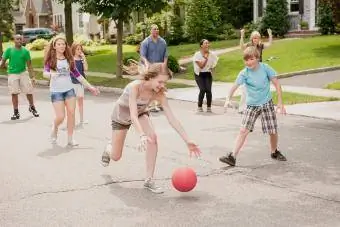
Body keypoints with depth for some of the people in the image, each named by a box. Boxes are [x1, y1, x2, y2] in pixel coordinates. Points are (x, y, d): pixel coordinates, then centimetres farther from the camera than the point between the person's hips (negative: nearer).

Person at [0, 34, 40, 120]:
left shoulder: (25, 51, 2)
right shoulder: (9, 50, 2)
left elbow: (29, 65, 4)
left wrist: (33, 77, -1)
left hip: (23, 73, 0)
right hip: (12, 74, 0)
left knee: (29, 92, 0)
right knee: (14, 93, 1)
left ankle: (32, 107, 24)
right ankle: (16, 112, 10)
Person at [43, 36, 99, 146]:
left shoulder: (68, 59, 5)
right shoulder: (50, 59, -5)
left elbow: (77, 74, 10)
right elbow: (45, 73, -19)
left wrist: (89, 86, 9)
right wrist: (51, 74, -44)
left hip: (69, 90, 4)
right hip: (56, 91, -3)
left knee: (71, 114, -2)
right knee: (60, 116, -8)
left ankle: (70, 138, 8)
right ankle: (54, 129, 25)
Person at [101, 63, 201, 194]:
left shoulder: (159, 94, -28)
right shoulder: (135, 86, -40)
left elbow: (172, 119, -28)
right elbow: (133, 115, -46)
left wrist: (187, 141, -34)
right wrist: (142, 136, -62)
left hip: (140, 113, 3)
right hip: (121, 115, -3)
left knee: (153, 137, -28)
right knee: (115, 157, 5)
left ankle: (149, 180, -17)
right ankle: (108, 149, 45)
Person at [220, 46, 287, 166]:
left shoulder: (265, 68, -9)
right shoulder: (244, 73, -11)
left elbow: (276, 84, -4)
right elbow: (235, 86, -24)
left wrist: (280, 102, -7)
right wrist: (228, 99, -41)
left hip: (267, 104, 0)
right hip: (252, 105, 0)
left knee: (273, 131, 4)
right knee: (243, 130, -10)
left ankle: (274, 152, 31)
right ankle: (232, 156, -9)